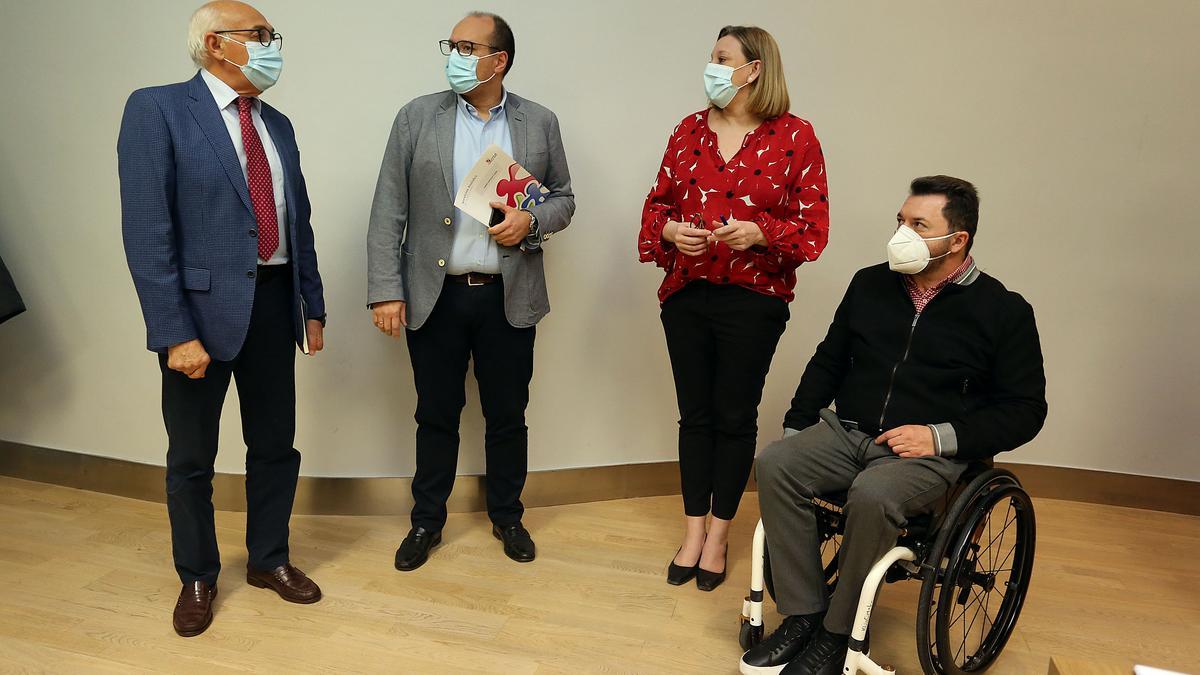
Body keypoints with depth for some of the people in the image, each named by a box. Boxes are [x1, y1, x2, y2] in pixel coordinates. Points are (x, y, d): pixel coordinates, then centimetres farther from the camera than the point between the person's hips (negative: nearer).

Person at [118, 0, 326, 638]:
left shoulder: (277, 125, 11)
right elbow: (146, 231, -15)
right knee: (191, 457, 11)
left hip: (273, 303, 6)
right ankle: (197, 578, 32)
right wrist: (175, 333, -19)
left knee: (275, 445, 15)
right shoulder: (157, 110, -9)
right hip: (204, 307, -5)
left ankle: (269, 559, 36)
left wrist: (313, 306, 12)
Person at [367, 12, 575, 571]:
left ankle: (507, 517, 32)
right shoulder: (417, 117, 2)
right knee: (436, 415, 11)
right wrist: (385, 290, -7)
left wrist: (531, 220, -11)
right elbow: (388, 211, 0)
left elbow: (563, 199, 11)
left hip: (509, 298, 1)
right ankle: (427, 522, 29)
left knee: (507, 415, 11)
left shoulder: (540, 123, 4)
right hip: (435, 296, 0)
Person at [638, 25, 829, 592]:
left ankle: (718, 535, 23)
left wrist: (760, 232, -20)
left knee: (735, 417, 6)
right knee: (694, 414, 10)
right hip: (686, 295, 4)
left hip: (753, 300, -3)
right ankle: (693, 530, 24)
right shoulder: (689, 131, 9)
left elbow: (814, 225, -4)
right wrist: (669, 231, -9)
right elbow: (657, 202, 13)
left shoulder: (795, 136, -3)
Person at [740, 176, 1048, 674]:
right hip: (846, 432, 5)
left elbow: (1024, 409, -1)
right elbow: (827, 362, 18)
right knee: (775, 465, -23)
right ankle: (802, 616, -15)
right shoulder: (870, 284, 11)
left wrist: (941, 437, -14)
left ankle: (837, 634, -14)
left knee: (871, 496, -36)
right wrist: (795, 429, 8)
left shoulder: (1003, 311, -1)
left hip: (931, 453, -4)